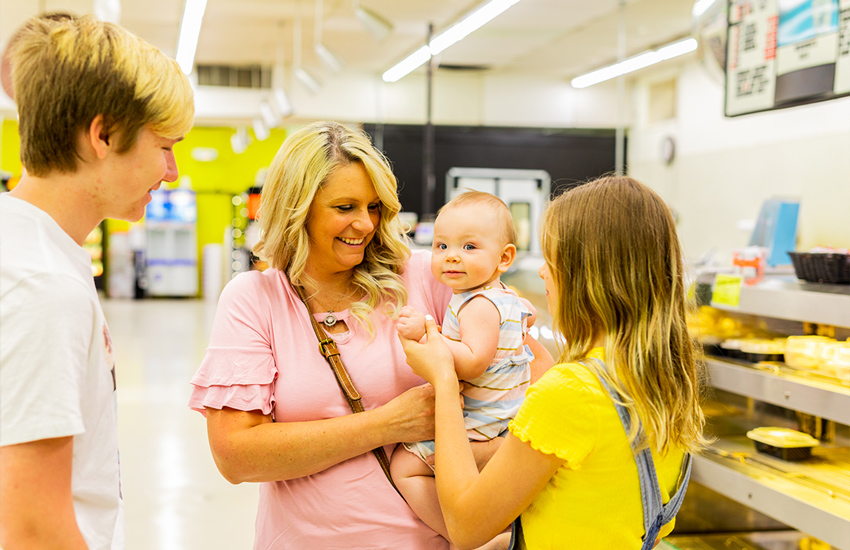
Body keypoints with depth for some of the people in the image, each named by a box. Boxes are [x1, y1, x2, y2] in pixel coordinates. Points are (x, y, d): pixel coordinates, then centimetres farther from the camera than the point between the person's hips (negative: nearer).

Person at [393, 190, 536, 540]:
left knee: (405, 464, -9)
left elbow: (473, 363, -34)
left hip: (482, 429, -10)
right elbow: (529, 315, 28)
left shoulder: (479, 305, -24)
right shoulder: (507, 297, 7)